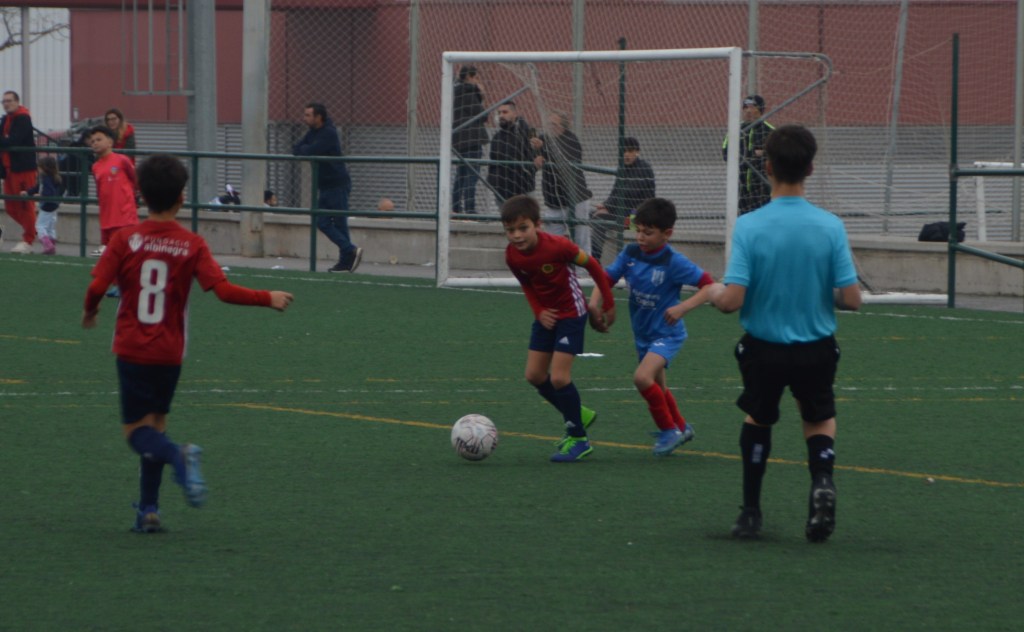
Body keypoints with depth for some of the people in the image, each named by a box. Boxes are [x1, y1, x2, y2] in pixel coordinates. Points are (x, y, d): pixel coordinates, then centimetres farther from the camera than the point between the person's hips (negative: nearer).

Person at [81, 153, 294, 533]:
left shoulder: (126, 240, -7)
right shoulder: (193, 246, -5)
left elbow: (97, 287, -13)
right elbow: (222, 289, -13)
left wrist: (90, 312, 9)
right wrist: (268, 299, -1)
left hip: (131, 349, -2)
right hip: (169, 352, 2)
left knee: (136, 431, 2)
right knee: (155, 424, 17)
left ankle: (179, 457, -30)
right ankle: (148, 510, 14)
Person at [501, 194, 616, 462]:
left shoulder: (557, 246, -27)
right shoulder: (512, 256, -10)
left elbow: (592, 265, -14)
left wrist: (608, 304, -8)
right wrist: (538, 311, -7)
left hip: (571, 314, -7)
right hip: (547, 315, 7)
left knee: (559, 377, -13)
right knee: (534, 375, 5)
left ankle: (578, 439, 2)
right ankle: (578, 415, 27)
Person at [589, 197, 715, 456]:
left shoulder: (673, 262, -22)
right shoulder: (631, 253, -7)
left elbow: (709, 286, -22)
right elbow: (607, 278, 0)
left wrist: (683, 307, -34)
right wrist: (594, 304, -18)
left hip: (667, 333, -7)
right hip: (643, 334, 7)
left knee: (642, 377, -26)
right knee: (657, 387, 23)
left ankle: (669, 431, -8)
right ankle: (681, 427, 48)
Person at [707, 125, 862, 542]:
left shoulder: (749, 227, -16)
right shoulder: (830, 226, -12)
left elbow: (731, 300, -20)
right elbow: (851, 299, -11)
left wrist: (715, 292, 3)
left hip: (763, 349, -1)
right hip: (817, 348, 1)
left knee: (758, 420, 26)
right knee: (820, 420, 24)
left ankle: (751, 514, 26)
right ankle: (822, 480, -7)